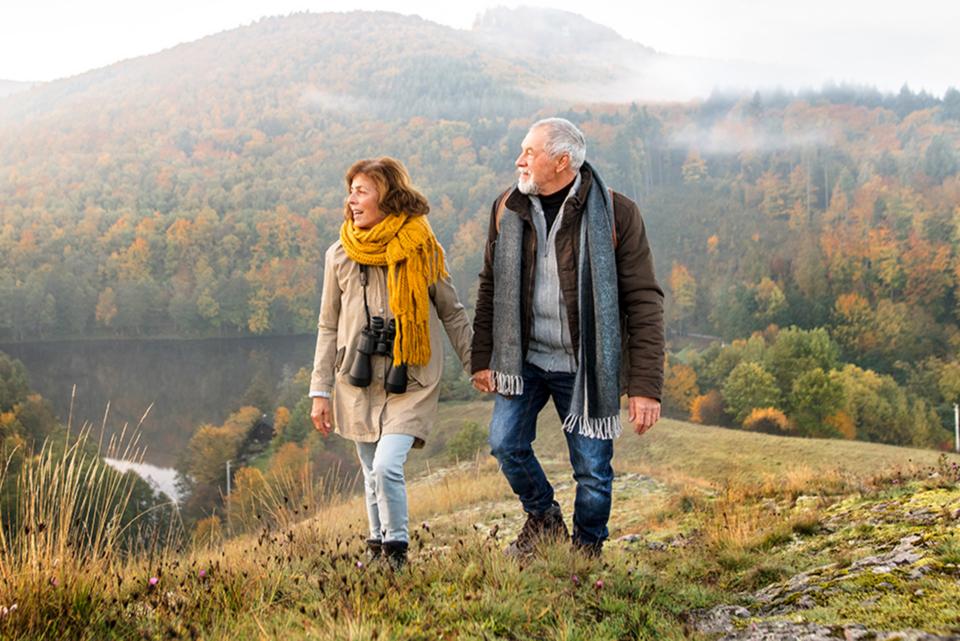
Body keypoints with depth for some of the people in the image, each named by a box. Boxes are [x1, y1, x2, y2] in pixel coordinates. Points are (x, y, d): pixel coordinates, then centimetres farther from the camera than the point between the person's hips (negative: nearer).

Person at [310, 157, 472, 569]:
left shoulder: (421, 250, -2)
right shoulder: (340, 255, 4)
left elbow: (452, 314, 7)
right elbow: (328, 326, 10)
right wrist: (320, 391, 7)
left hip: (410, 382, -3)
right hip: (358, 381, 3)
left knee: (387, 466, -17)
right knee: (372, 474, 10)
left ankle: (396, 549, 1)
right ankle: (378, 545, 27)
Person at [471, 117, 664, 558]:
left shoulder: (616, 213, -11)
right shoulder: (507, 209, 2)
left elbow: (644, 301, -11)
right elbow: (490, 287, 10)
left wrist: (645, 386, -16)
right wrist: (482, 359, 5)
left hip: (585, 367, -3)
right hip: (524, 359, 3)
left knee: (592, 469, 2)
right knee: (506, 442, -5)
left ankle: (587, 551, 27)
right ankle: (543, 519, 24)